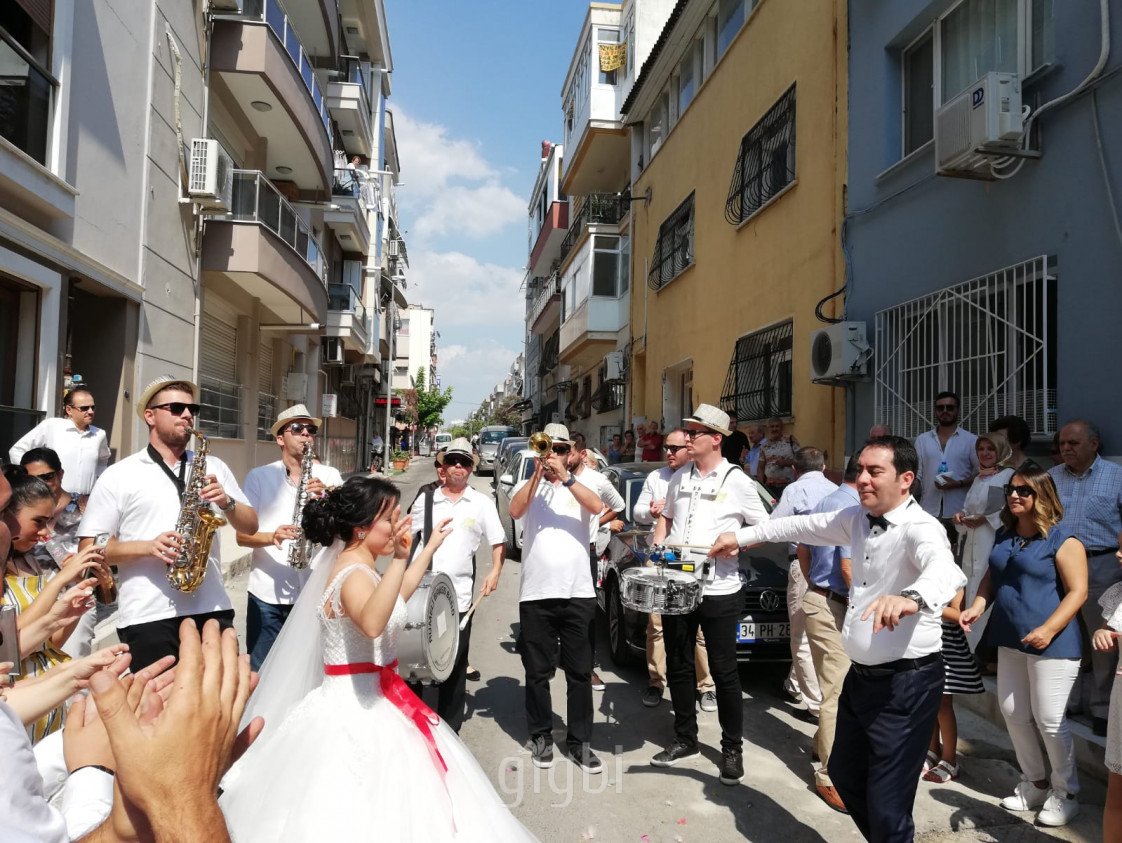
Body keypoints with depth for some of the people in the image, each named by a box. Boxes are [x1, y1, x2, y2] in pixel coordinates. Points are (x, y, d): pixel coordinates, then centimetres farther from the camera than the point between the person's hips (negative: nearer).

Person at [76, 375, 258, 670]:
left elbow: (251, 526, 11)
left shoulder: (213, 466, 12)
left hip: (212, 610, 3)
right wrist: (148, 547, -15)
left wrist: (226, 502, -9)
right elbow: (89, 547, 0)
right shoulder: (119, 475, 3)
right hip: (147, 615, -3)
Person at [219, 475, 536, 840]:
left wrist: (431, 546, 29)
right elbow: (372, 625, -44)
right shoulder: (354, 574, -23)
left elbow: (395, 597, 28)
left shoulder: (358, 567, 9)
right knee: (363, 812, -5)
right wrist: (398, 559, -50)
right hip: (358, 709, -10)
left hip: (367, 701, 10)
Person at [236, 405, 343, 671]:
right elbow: (243, 534, 0)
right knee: (261, 672, 6)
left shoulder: (330, 477, 5)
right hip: (267, 592, 0)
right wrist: (273, 536, -20)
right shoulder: (259, 476, 3)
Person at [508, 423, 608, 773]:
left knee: (580, 672, 7)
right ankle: (541, 736, 24)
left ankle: (579, 741, 18)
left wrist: (564, 476, -24)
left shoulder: (581, 487, 7)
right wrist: (537, 472, -22)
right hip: (535, 594, 0)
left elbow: (597, 506, -15)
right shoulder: (528, 487, 7)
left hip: (578, 593, 0)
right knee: (537, 672, 9)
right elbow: (515, 511, -14)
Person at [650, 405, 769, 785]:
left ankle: (732, 748, 21)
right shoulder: (679, 477, 10)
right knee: (678, 666, 14)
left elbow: (764, 527, 0)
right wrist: (658, 543, 4)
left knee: (724, 671, 5)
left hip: (719, 590, -5)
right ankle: (685, 739, 31)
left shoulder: (737, 481, -5)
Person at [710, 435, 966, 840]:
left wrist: (911, 598, -63)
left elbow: (945, 569, -42)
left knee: (887, 806, -4)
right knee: (845, 774, 24)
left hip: (906, 683, -8)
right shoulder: (858, 518, 4)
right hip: (860, 676, 9)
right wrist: (741, 536, 20)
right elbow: (805, 526, 17)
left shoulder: (920, 529, -21)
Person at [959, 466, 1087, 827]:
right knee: (1013, 713, 14)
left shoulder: (1062, 538, -13)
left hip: (1051, 644, -7)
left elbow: (1078, 591, -16)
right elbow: (992, 577, 16)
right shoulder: (1005, 536, 8)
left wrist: (1049, 629, -25)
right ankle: (1034, 783, 32)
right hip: (1011, 640, 7)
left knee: (1049, 720, 1)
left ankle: (1066, 793, 22)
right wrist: (977, 606, -2)